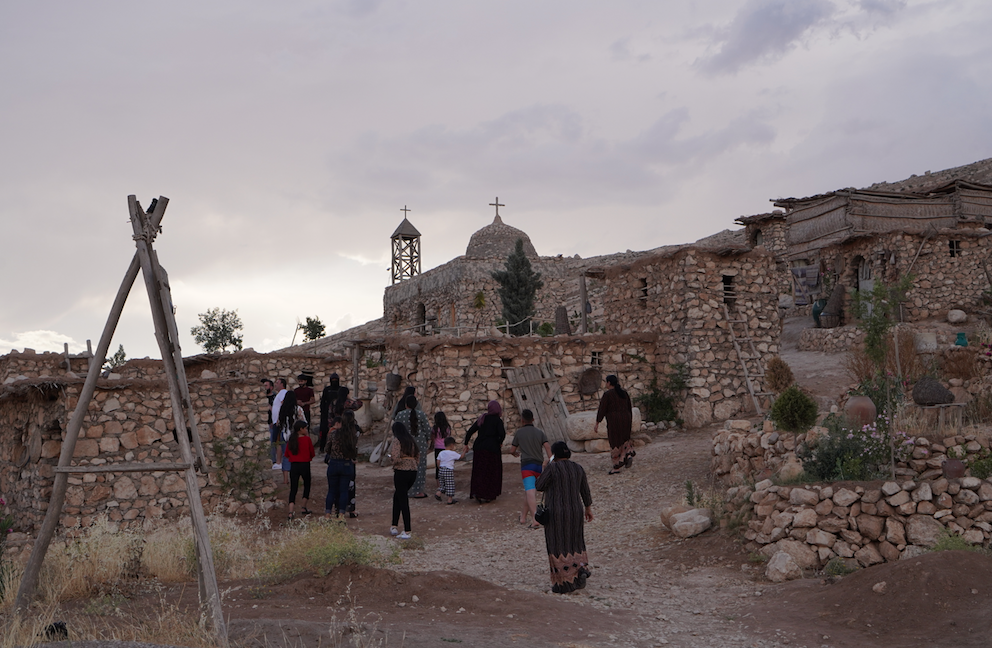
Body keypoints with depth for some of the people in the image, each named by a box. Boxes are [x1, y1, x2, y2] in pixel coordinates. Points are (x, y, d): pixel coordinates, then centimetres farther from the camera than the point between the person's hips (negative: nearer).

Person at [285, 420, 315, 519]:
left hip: (293, 466, 3)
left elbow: (287, 455, 12)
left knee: (293, 488, 3)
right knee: (307, 485, 20)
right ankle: (304, 508, 25)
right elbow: (312, 454, -2)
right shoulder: (307, 439, -9)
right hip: (305, 465, -3)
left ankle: (290, 512, -10)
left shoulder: (291, 440, 3)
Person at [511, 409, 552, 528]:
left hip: (527, 464, -5)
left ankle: (535, 520, -30)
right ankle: (523, 516, 32)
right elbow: (547, 447, -1)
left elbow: (513, 450, 14)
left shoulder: (519, 433, 5)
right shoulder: (540, 432, 12)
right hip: (539, 465, 5)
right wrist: (550, 461, -3)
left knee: (530, 492, -16)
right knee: (527, 491, 22)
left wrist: (516, 453, 36)